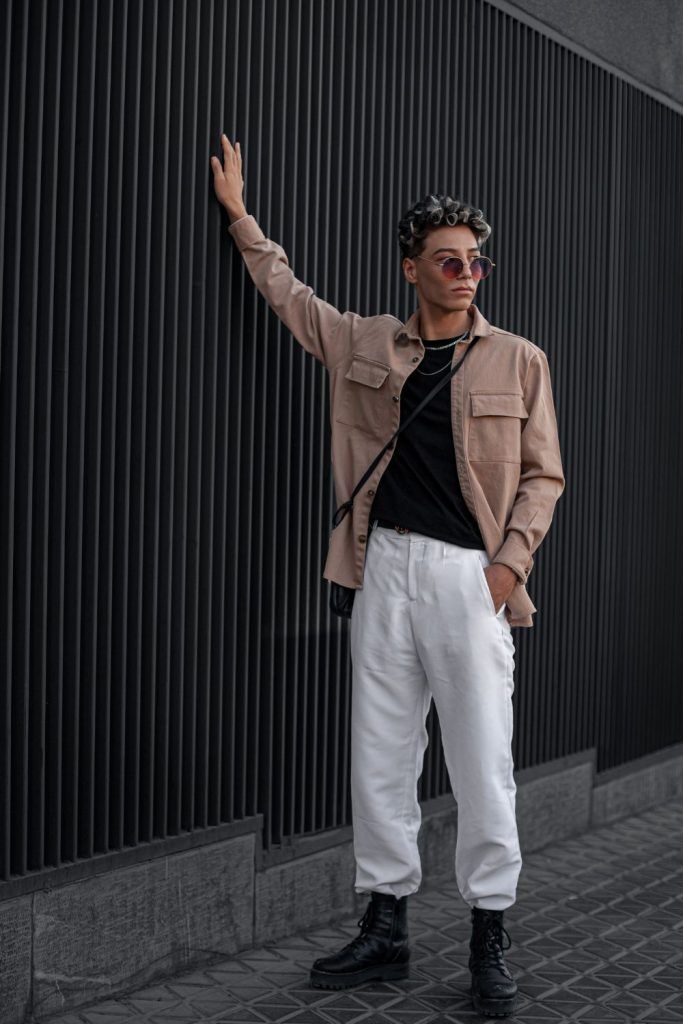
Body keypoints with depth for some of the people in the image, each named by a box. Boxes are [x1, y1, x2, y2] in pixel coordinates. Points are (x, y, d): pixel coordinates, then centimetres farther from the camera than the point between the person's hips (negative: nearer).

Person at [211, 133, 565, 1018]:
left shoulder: (518, 361, 3)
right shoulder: (365, 345, 10)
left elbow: (542, 474, 5)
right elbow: (289, 294, 24)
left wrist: (512, 558, -7)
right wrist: (241, 216, 25)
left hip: (470, 574, -3)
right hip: (386, 566, 3)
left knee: (482, 765, -3)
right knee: (379, 756, 7)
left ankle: (489, 943, 9)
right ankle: (385, 929, 19)